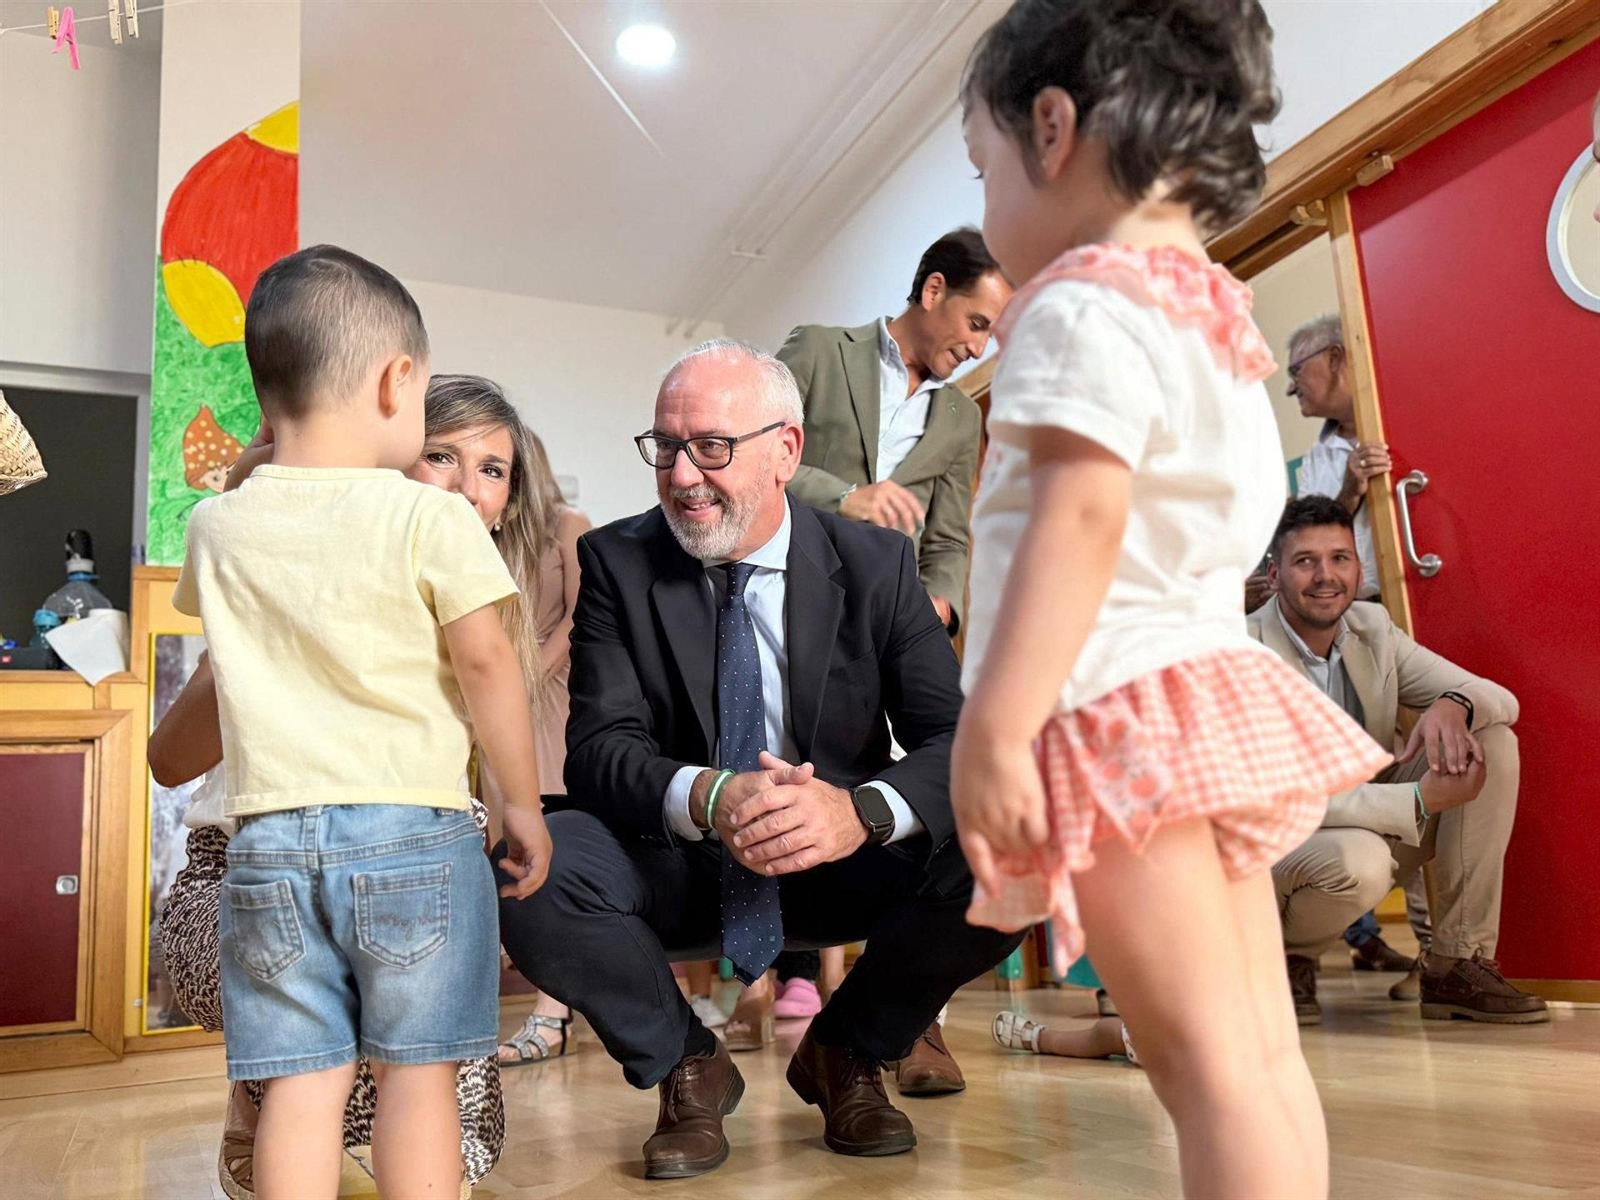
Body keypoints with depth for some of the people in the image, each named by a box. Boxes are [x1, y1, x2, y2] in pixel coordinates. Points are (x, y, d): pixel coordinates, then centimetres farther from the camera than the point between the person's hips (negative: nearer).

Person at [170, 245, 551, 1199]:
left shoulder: (216, 526, 6)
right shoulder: (431, 518, -9)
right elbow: (485, 664, -9)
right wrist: (525, 803, 1)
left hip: (270, 839, 4)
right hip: (413, 834, -3)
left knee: (302, 1084, 10)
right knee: (418, 1076, 7)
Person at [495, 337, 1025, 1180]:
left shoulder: (876, 565, -6)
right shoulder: (616, 563, -6)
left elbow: (959, 738, -12)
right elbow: (598, 751, -14)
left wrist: (861, 809, -34)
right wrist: (705, 796, -36)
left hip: (838, 865, 1)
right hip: (675, 872, 0)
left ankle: (844, 1053, 5)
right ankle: (687, 1065, 1)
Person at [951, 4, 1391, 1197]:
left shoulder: (1083, 302, -9)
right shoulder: (1210, 315, 20)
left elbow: (1080, 519, -21)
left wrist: (993, 728, -23)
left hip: (1122, 709, -10)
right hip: (1213, 692, 10)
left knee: (1205, 1058, -7)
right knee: (1263, 1050, 10)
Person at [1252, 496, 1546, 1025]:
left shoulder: (1373, 628, 1)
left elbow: (1502, 700, 0)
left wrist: (1453, 704, -25)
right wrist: (1423, 798, -30)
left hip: (1369, 817, 7)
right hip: (1271, 843, -6)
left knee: (1492, 741, -10)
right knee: (1358, 859, -39)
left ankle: (1460, 962, -6)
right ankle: (1285, 957, -3)